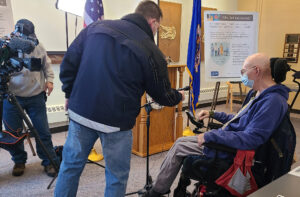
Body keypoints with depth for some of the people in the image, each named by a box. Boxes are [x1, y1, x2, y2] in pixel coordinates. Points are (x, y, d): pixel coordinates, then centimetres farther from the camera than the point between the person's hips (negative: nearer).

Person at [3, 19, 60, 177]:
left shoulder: (38, 46, -1)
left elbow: (47, 64, 13)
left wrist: (49, 79, 1)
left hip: (36, 97, 1)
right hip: (12, 97, -1)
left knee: (43, 132, 5)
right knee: (13, 133, 10)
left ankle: (49, 162, 20)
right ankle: (19, 161, 32)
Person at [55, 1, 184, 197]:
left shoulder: (96, 26, 2)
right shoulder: (151, 52, -9)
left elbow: (69, 63, 4)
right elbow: (163, 95, 2)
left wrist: (70, 94, 17)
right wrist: (179, 96, 24)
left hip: (80, 112, 4)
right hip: (117, 121, -4)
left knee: (71, 164, 21)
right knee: (117, 175, 15)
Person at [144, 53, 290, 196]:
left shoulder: (273, 101, -25)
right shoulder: (261, 95, 9)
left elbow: (251, 139, -33)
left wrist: (211, 135, -29)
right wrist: (213, 114, 16)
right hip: (226, 137, 10)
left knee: (178, 147, 0)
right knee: (180, 142, 13)